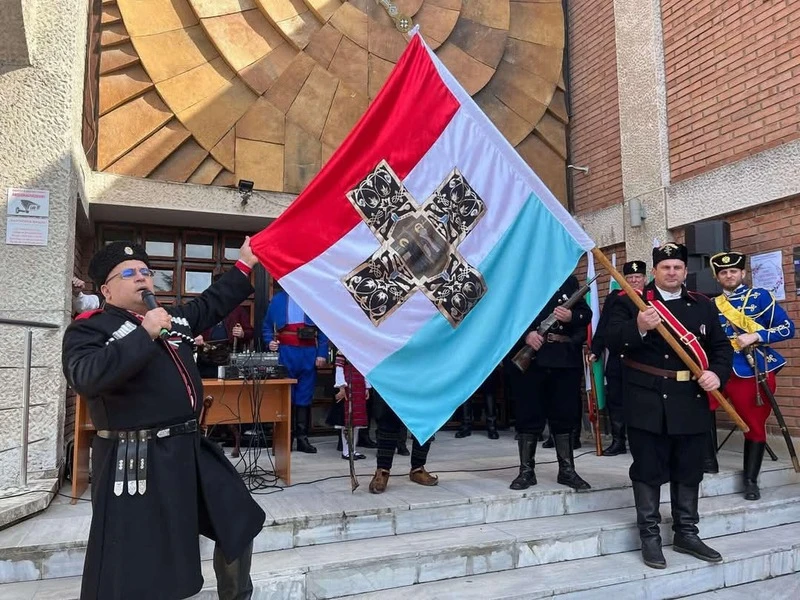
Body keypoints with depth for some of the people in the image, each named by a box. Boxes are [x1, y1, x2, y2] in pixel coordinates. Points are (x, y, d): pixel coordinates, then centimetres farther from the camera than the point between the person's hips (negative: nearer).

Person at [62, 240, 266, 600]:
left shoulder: (173, 318, 12)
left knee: (239, 522, 19)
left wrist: (245, 264, 27)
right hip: (137, 461, -7)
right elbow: (87, 378, -26)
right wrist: (144, 333, -24)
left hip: (189, 449, 8)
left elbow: (212, 304, 27)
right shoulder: (89, 329, -8)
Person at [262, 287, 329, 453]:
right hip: (285, 353, 0)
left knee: (305, 397, 5)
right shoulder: (278, 299, 9)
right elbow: (267, 326, 13)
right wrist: (270, 341, -6)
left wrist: (322, 353, -5)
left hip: (309, 354, 0)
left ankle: (302, 437, 11)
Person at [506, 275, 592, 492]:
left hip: (565, 358, 3)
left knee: (565, 415, 8)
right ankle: (526, 470, 14)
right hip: (528, 358, -2)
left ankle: (567, 470, 20)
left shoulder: (569, 281, 15)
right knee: (528, 416, 3)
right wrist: (525, 335, -19)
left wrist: (572, 316, -11)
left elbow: (586, 313, 11)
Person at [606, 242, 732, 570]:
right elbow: (611, 341, -11)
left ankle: (686, 534, 28)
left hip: (692, 405, 4)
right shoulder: (630, 302, -1)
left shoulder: (704, 305, 11)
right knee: (648, 471, 4)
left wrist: (717, 373, -7)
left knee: (689, 471, 13)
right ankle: (649, 536, 16)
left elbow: (722, 346, 13)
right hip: (647, 404, -4)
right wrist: (638, 328, -30)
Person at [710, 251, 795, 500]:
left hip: (756, 372, -3)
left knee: (755, 425, 4)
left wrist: (755, 336, -16)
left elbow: (787, 328, -4)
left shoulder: (760, 296, 2)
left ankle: (751, 480, 15)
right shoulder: (713, 305, 12)